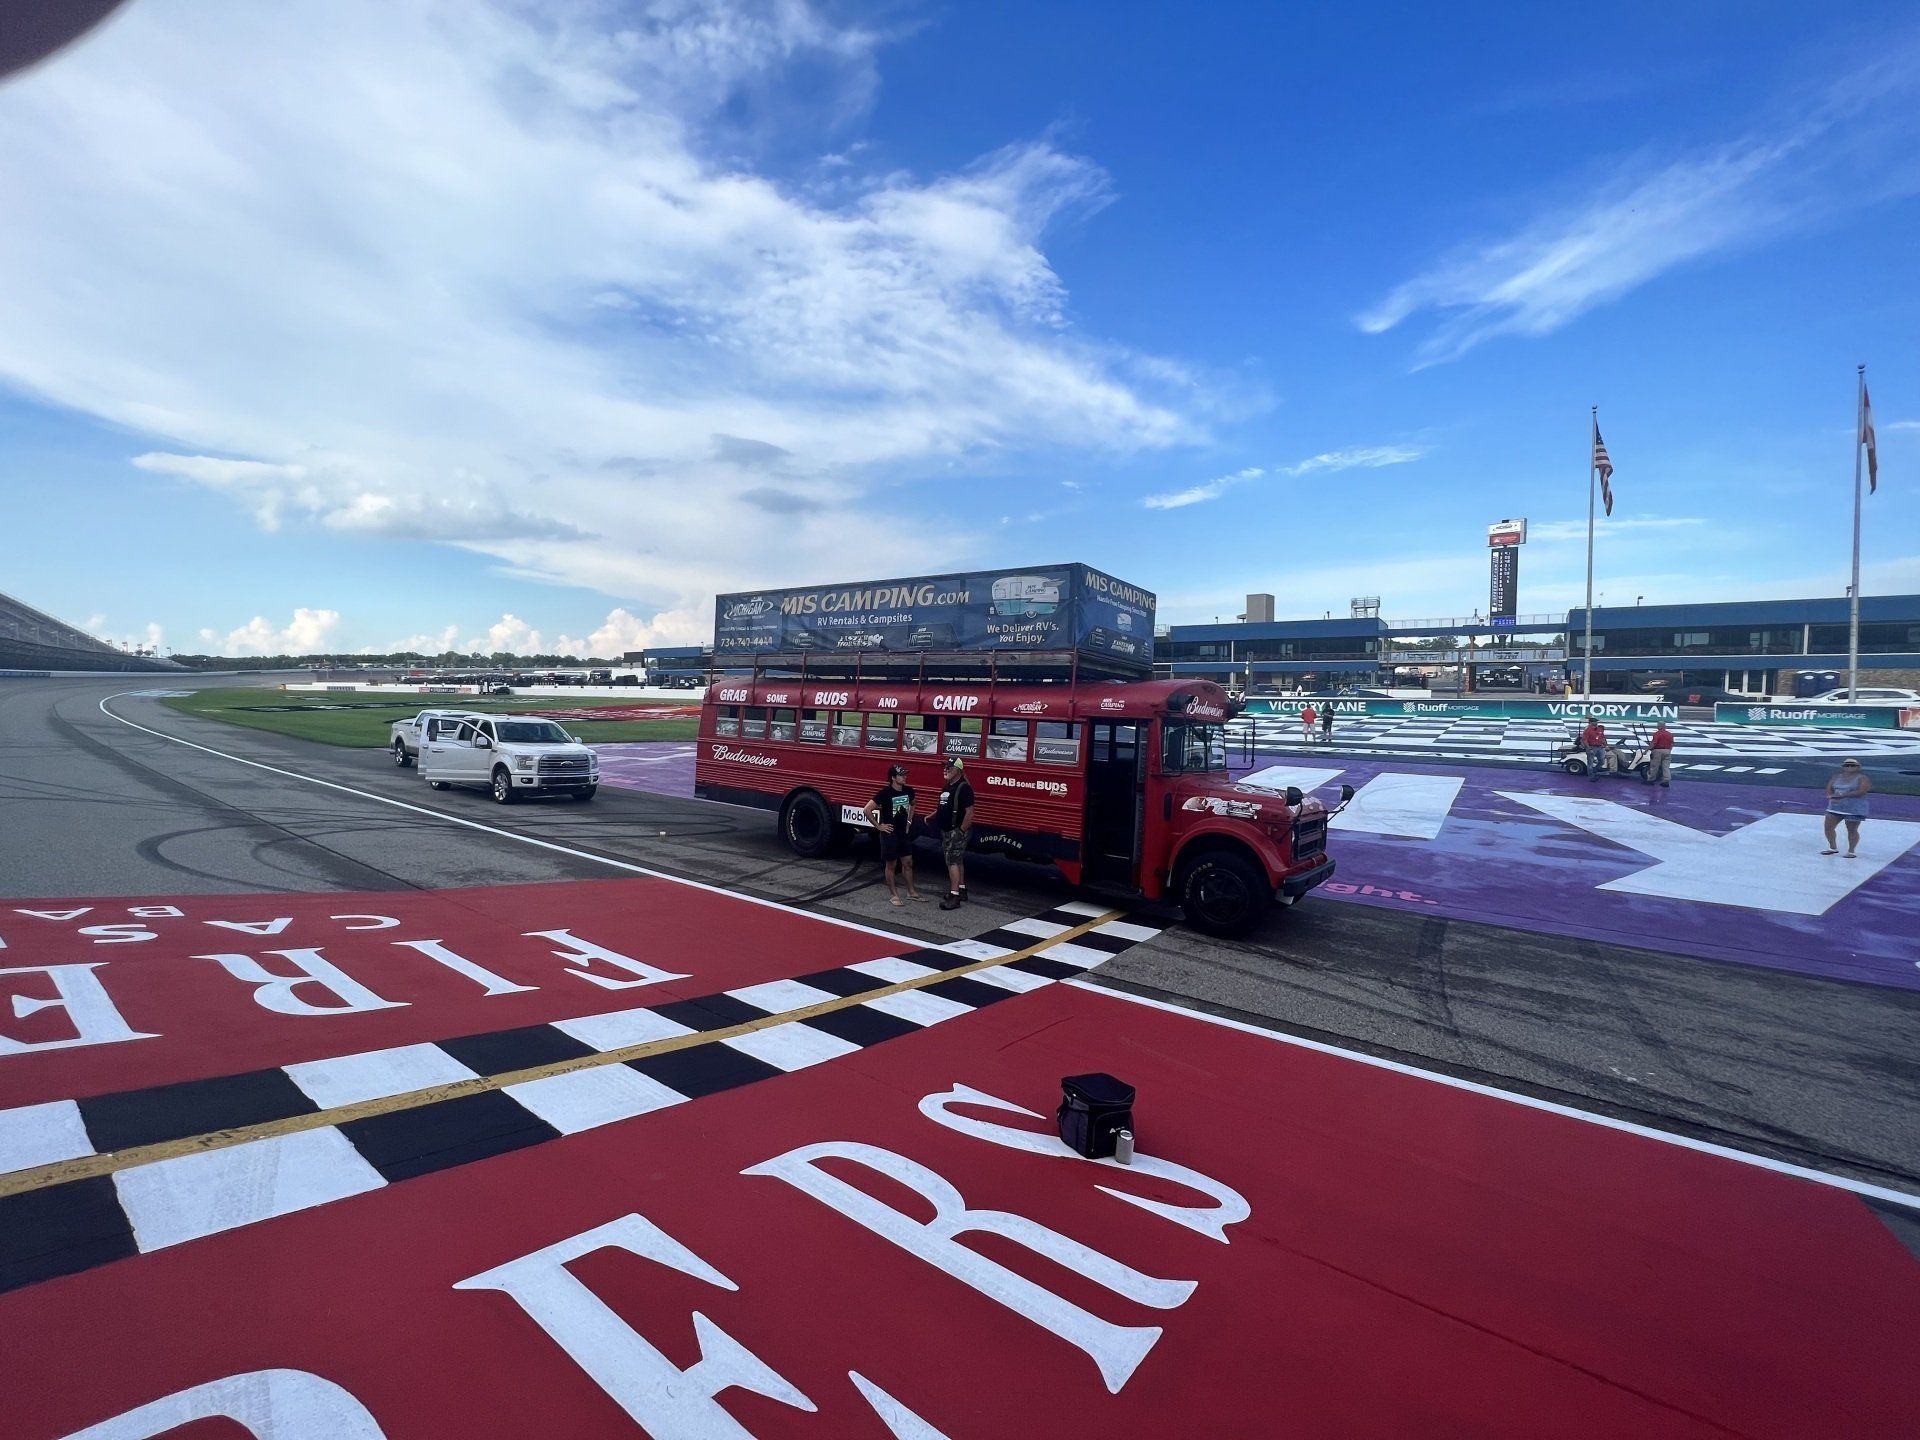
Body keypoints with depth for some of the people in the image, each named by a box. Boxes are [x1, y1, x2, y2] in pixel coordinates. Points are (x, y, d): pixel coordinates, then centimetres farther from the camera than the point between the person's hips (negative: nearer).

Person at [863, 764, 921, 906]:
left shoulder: (909, 791, 0)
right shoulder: (885, 793, -18)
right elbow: (867, 809, -18)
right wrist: (878, 826, -13)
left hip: (904, 833, 6)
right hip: (890, 834, -6)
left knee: (908, 863, 12)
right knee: (892, 864, 5)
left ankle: (911, 891, 25)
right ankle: (893, 894, 16)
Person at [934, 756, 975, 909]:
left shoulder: (964, 788, -17)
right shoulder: (946, 787, 11)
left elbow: (970, 812, -21)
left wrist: (962, 831, -22)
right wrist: (932, 816, 10)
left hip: (957, 831, -9)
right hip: (946, 831, 9)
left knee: (952, 862, -12)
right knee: (958, 861, 18)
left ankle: (954, 897, -12)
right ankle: (961, 890, 29)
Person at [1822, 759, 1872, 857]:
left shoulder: (1862, 778, -6)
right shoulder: (1836, 777, 9)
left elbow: (1862, 791, -19)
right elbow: (1829, 789, 7)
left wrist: (1842, 795, -24)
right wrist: (1832, 796, -16)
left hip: (1854, 808, -5)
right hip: (1835, 806, 5)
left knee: (1852, 830, 1)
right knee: (1828, 827, 4)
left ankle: (1851, 851, 12)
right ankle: (1833, 848, 18)